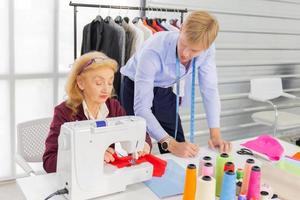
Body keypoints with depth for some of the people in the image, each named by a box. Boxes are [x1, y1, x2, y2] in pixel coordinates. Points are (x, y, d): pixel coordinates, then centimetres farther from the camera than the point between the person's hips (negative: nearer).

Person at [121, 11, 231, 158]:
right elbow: (142, 107, -38)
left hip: (164, 91, 4)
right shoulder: (153, 50, -37)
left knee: (181, 151, 2)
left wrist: (215, 135, -18)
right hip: (136, 89, -4)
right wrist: (171, 144, -43)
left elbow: (209, 90, -12)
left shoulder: (207, 50, -23)